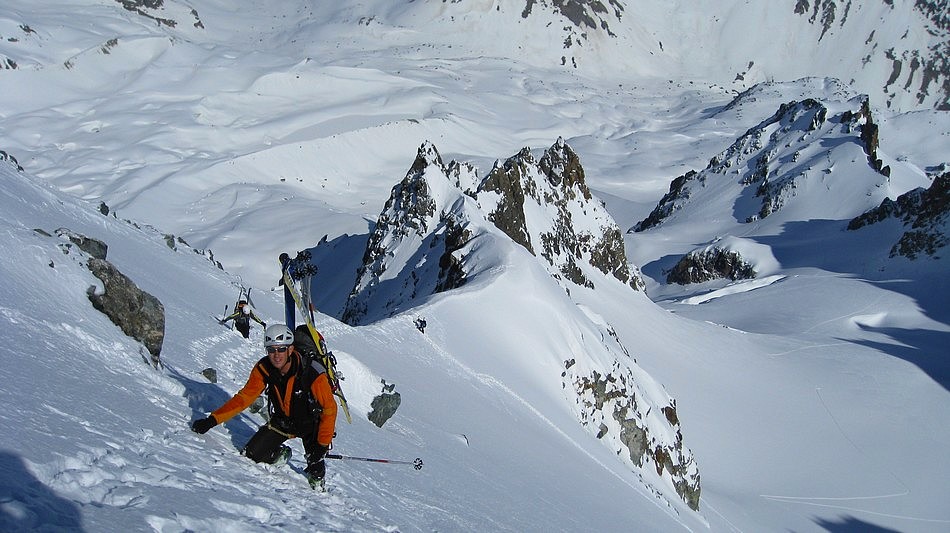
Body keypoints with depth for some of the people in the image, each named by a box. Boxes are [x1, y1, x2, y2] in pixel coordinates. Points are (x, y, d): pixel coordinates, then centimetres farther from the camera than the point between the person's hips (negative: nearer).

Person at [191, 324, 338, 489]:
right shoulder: (263, 369, -19)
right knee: (252, 455, -7)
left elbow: (329, 408, -25)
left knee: (315, 468, -21)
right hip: (282, 421, 4)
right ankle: (281, 455, 25)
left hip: (310, 424, -4)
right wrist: (212, 420, -22)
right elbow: (244, 398, -12)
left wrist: (323, 445, -28)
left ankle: (317, 487, 14)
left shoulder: (311, 372, -32)